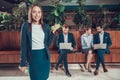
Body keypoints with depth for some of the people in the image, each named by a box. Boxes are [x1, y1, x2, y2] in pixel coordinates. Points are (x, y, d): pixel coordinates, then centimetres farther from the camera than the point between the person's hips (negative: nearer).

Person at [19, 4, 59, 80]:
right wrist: (23, 63, -6)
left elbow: (48, 44, 5)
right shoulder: (26, 26, -6)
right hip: (33, 57, -3)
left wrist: (54, 31, -3)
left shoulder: (46, 26, 4)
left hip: (45, 56, 4)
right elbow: (23, 45, -5)